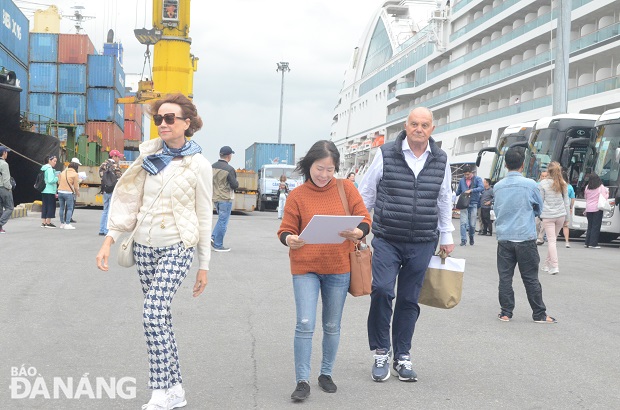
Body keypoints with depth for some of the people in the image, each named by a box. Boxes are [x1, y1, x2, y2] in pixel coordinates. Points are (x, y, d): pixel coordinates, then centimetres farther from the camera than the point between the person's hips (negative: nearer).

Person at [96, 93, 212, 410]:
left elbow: (204, 217, -1)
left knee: (154, 314, -16)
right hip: (144, 245, 5)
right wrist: (108, 240, -3)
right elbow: (128, 199, 5)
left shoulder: (199, 166, -5)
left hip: (176, 248, -5)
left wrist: (204, 265, 0)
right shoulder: (149, 156, 5)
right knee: (161, 317, 8)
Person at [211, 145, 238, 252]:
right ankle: (218, 245, 5)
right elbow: (235, 185, -17)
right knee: (223, 221, 1)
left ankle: (213, 237, 8)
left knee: (221, 219, 22)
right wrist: (237, 182, 3)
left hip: (215, 198, 7)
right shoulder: (229, 169, -18)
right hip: (225, 199, -7)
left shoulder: (213, 167, 3)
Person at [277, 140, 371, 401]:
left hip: (338, 267, 2)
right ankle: (302, 381, 1)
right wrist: (289, 239, -24)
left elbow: (365, 220, 0)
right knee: (305, 323, -9)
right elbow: (285, 230, -1)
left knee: (332, 325, 12)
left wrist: (358, 233, -22)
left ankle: (326, 374, 29)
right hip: (305, 267, -1)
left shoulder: (346, 188, 0)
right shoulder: (297, 195, -3)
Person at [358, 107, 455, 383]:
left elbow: (444, 200, 18)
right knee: (381, 290, -16)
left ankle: (402, 357, 21)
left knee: (409, 300, 7)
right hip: (387, 240, -2)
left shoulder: (440, 160, 7)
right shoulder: (386, 155, -2)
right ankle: (381, 351, 3)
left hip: (422, 244, 2)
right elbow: (365, 195, 5)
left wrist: (446, 237, 19)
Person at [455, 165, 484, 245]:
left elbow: (481, 188, -16)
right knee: (463, 222, -10)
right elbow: (458, 192, 20)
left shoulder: (477, 179, 1)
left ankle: (471, 237, 31)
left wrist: (471, 190, -23)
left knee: (472, 224, 4)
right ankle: (463, 240, -6)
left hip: (473, 204, -1)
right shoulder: (461, 180, 10)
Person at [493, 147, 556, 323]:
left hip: (504, 238, 3)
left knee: (505, 277, 7)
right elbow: (539, 209, 7)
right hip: (525, 239, -3)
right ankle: (539, 314, 11)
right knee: (531, 278, 4)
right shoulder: (530, 185, -7)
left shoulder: (497, 187, 2)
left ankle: (506, 313, 10)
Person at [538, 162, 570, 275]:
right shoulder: (563, 184, 6)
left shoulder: (543, 184, -7)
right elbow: (566, 200, 12)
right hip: (561, 215, 4)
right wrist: (567, 215, 19)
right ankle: (547, 264, 20)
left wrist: (539, 213, 7)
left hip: (548, 216, -4)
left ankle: (554, 266, -9)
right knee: (553, 240, 13)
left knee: (551, 241, -3)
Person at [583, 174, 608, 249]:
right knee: (596, 226, -1)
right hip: (597, 209, -4)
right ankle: (593, 244, -4)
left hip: (588, 209, 4)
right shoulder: (601, 187, -7)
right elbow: (604, 198, -7)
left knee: (590, 226, 14)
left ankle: (587, 243, 13)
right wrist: (607, 193, 12)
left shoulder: (587, 187, 4)